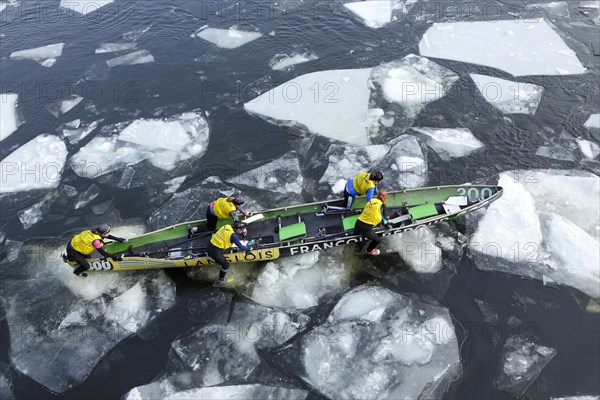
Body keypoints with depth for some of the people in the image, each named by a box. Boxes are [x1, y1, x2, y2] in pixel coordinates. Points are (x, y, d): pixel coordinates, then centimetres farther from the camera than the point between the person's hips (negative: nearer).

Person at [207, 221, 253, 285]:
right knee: (225, 265, 16)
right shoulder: (233, 235, -18)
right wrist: (248, 248, 6)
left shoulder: (227, 226, 1)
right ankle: (220, 281, 30)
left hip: (209, 246, 6)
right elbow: (241, 247, -10)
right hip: (215, 251, -6)